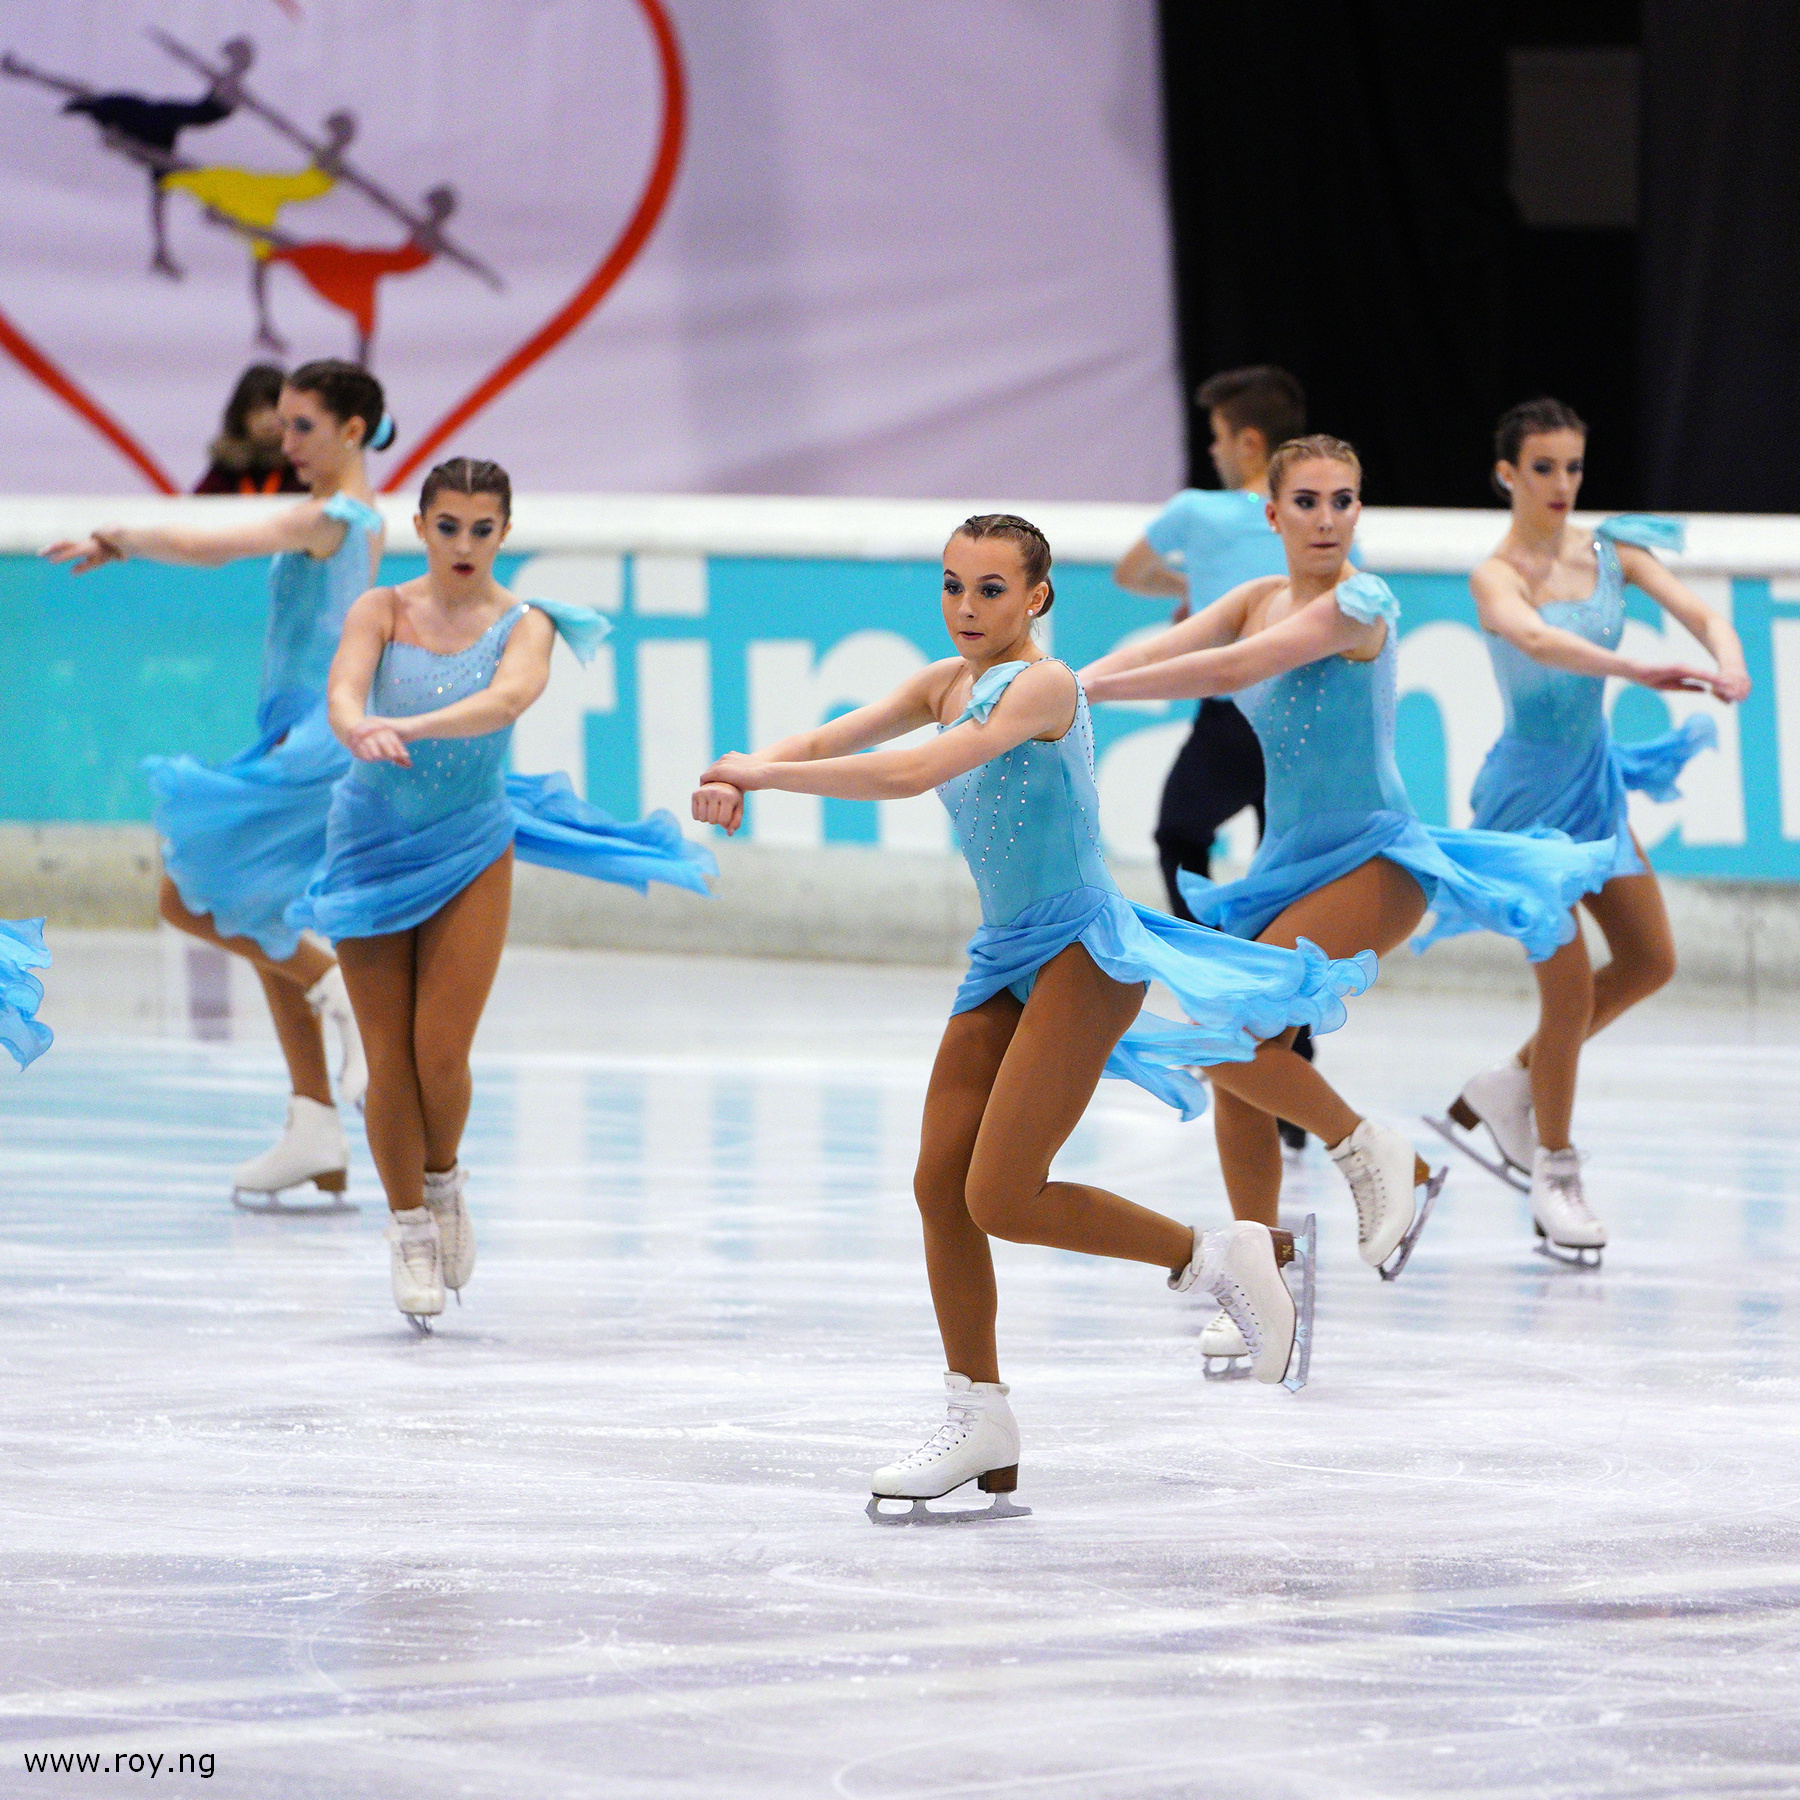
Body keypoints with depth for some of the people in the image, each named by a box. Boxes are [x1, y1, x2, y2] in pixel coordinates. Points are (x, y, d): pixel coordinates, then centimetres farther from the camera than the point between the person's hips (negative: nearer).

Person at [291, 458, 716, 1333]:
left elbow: (508, 698, -29)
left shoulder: (522, 625, -8)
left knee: (441, 1053, -7)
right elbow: (345, 684, -25)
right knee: (388, 1058, 0)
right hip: (372, 844, 0)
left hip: (469, 855, 0)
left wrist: (412, 727, -47)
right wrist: (359, 730, -49)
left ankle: (444, 1181, 24)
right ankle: (408, 1224, 19)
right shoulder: (382, 610, -6)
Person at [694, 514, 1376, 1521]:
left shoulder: (1041, 686, -17)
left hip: (1081, 951, -8)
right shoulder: (948, 684, 9)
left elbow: (912, 774, -28)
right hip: (1005, 957, 8)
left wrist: (763, 773, -27)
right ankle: (981, 1429, 11)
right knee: (941, 1185, 2)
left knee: (1000, 1200, -13)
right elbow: (832, 741, 1)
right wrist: (742, 778, -20)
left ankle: (1223, 1257, 4)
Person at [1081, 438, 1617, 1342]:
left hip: (1374, 861, -8)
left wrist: (1093, 688, -22)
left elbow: (1233, 669, -23)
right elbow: (1167, 647, -3)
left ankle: (1370, 1152, -3)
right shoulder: (1261, 598, 9)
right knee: (1236, 1074, 5)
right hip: (1291, 864, 8)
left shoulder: (1360, 603, -15)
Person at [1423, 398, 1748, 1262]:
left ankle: (1510, 1087, 26)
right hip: (1530, 786, -7)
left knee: (1649, 962, 10)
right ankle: (1554, 1175, 7)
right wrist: (1635, 669, -54)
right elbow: (1536, 640, -39)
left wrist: (1727, 661, -33)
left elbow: (1698, 610, -10)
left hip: (1593, 778, 7)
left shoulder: (1612, 552, 1)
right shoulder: (1497, 575, -17)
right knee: (1569, 985, -8)